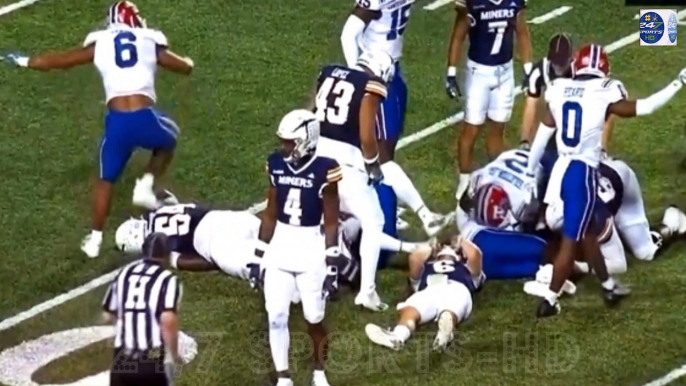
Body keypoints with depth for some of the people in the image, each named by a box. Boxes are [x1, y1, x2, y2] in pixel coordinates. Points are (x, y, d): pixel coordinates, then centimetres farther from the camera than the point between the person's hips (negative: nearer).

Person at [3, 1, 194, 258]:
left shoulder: (100, 44, 14)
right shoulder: (150, 42, 13)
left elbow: (60, 61, 23)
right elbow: (186, 68, 23)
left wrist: (24, 61, 39)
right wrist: (187, 61, 48)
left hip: (117, 123, 1)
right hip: (145, 119, -1)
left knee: (107, 179, 22)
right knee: (168, 140, 34)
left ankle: (95, 239, 21)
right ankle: (145, 185, 14)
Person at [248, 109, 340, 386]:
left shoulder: (323, 171, -13)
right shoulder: (276, 165, -1)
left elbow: (331, 223, -8)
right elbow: (270, 214, 8)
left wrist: (332, 265, -10)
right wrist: (259, 256, 9)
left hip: (311, 249, -4)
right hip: (280, 248, 4)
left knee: (314, 318, 6)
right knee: (276, 316, 1)